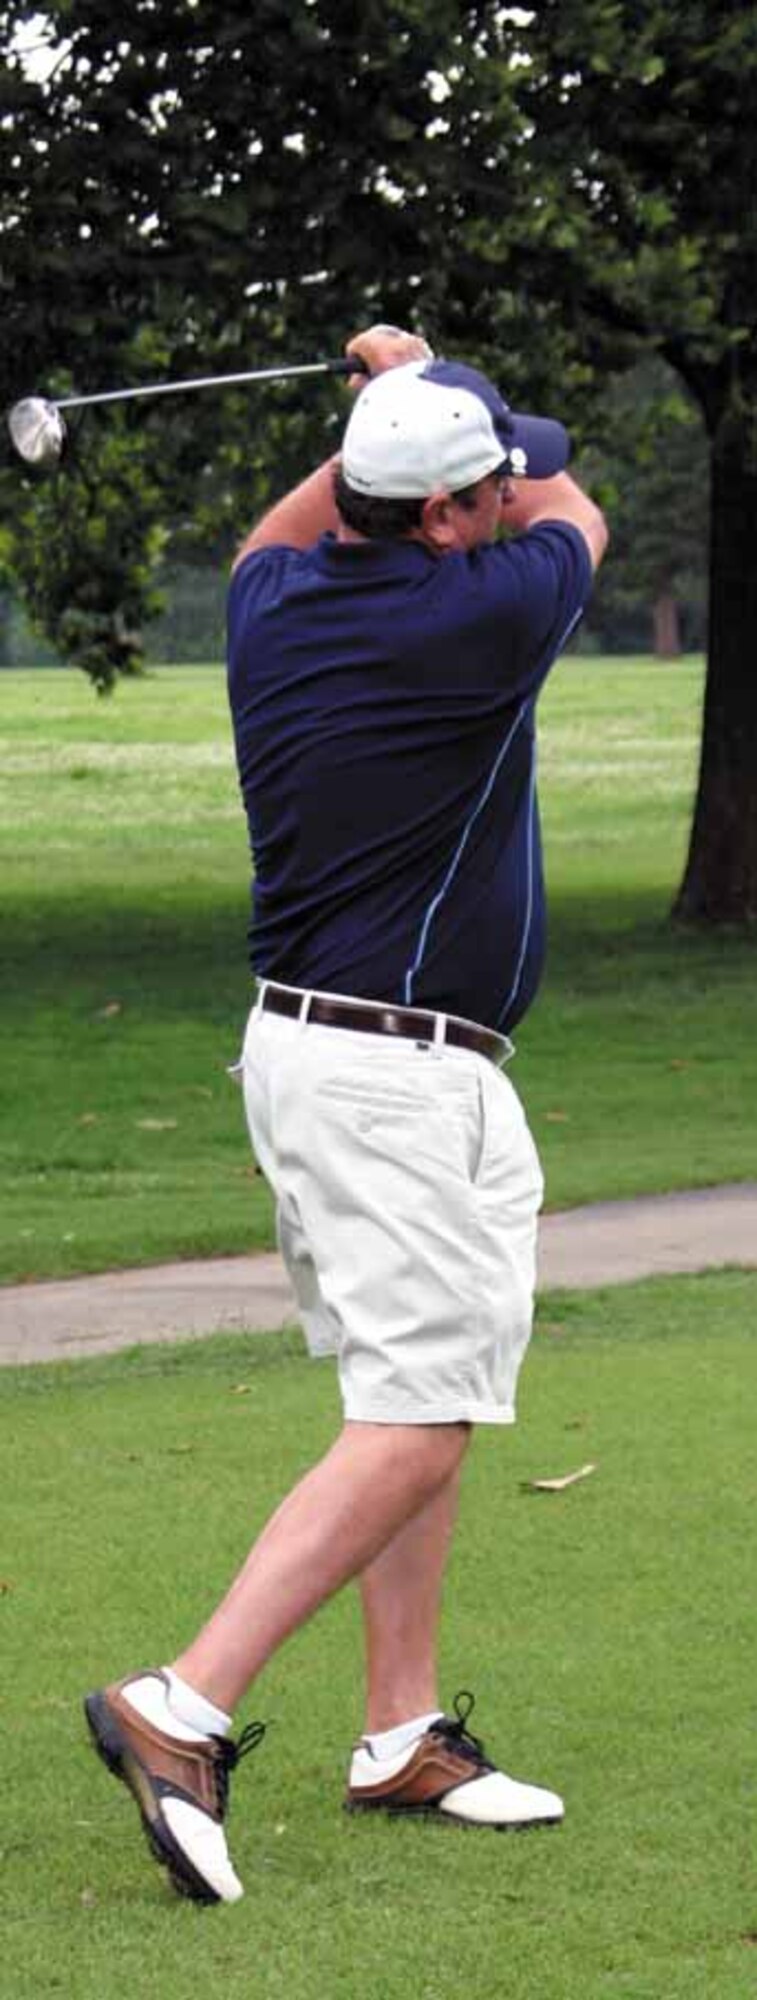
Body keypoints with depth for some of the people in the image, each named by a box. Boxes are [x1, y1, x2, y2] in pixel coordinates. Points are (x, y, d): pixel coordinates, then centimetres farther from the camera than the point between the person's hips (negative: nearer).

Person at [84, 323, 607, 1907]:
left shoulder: (275, 603, 4)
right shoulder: (476, 621, -17)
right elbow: (578, 518, 7)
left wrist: (390, 416, 25)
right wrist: (422, 398, 20)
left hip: (303, 1046, 9)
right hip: (402, 1081, -9)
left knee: (420, 1399, 14)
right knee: (415, 1427, -10)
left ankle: (403, 1735, 16)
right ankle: (185, 1708, -19)